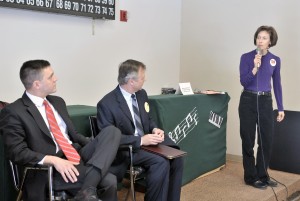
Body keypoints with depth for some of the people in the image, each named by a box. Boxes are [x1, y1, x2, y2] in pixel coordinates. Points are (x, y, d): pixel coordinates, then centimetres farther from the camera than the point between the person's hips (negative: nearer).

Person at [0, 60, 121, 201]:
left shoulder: (58, 101, 16)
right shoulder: (13, 112, -7)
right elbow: (17, 152, -13)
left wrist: (99, 146, 5)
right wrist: (54, 160, -26)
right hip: (51, 169, -8)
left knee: (112, 131, -19)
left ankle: (87, 189, -27)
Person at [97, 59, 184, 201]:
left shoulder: (141, 94, 6)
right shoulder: (106, 104, -17)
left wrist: (155, 129, -6)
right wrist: (140, 140, -26)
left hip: (147, 141, 7)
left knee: (176, 158, -16)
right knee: (161, 162, -28)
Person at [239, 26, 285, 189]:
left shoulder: (275, 60, 4)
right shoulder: (246, 57, -5)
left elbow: (277, 85, 9)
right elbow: (243, 82, -10)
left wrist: (280, 108, 7)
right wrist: (255, 67, -23)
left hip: (265, 102, 3)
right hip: (248, 101, -2)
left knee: (266, 140, 5)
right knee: (248, 141, 4)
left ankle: (262, 175, 21)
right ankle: (251, 177, 16)